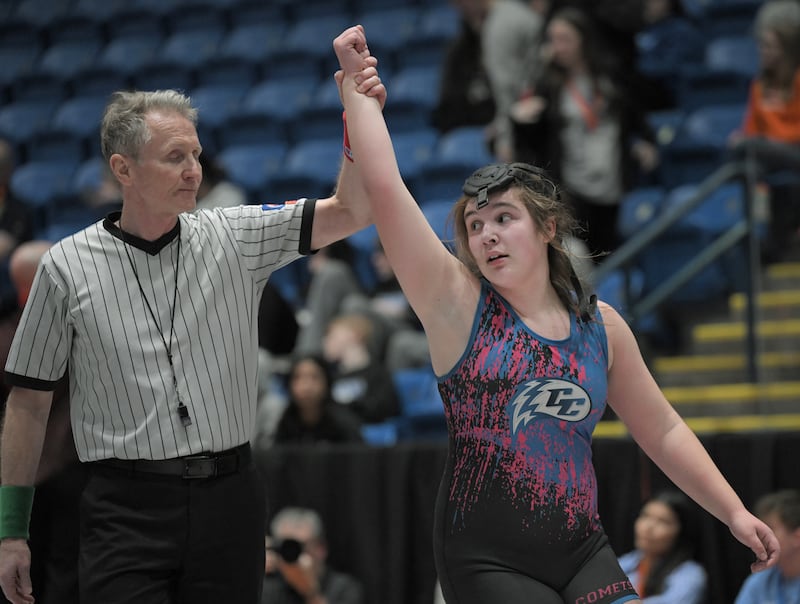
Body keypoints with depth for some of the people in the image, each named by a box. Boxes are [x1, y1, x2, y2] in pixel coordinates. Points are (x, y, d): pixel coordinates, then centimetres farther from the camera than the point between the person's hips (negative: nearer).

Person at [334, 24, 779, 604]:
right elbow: (384, 185, -9)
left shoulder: (601, 324, 8)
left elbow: (662, 430, 16)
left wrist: (735, 512, 12)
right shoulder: (458, 304, -2)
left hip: (583, 552, 4)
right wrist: (357, 84, -4)